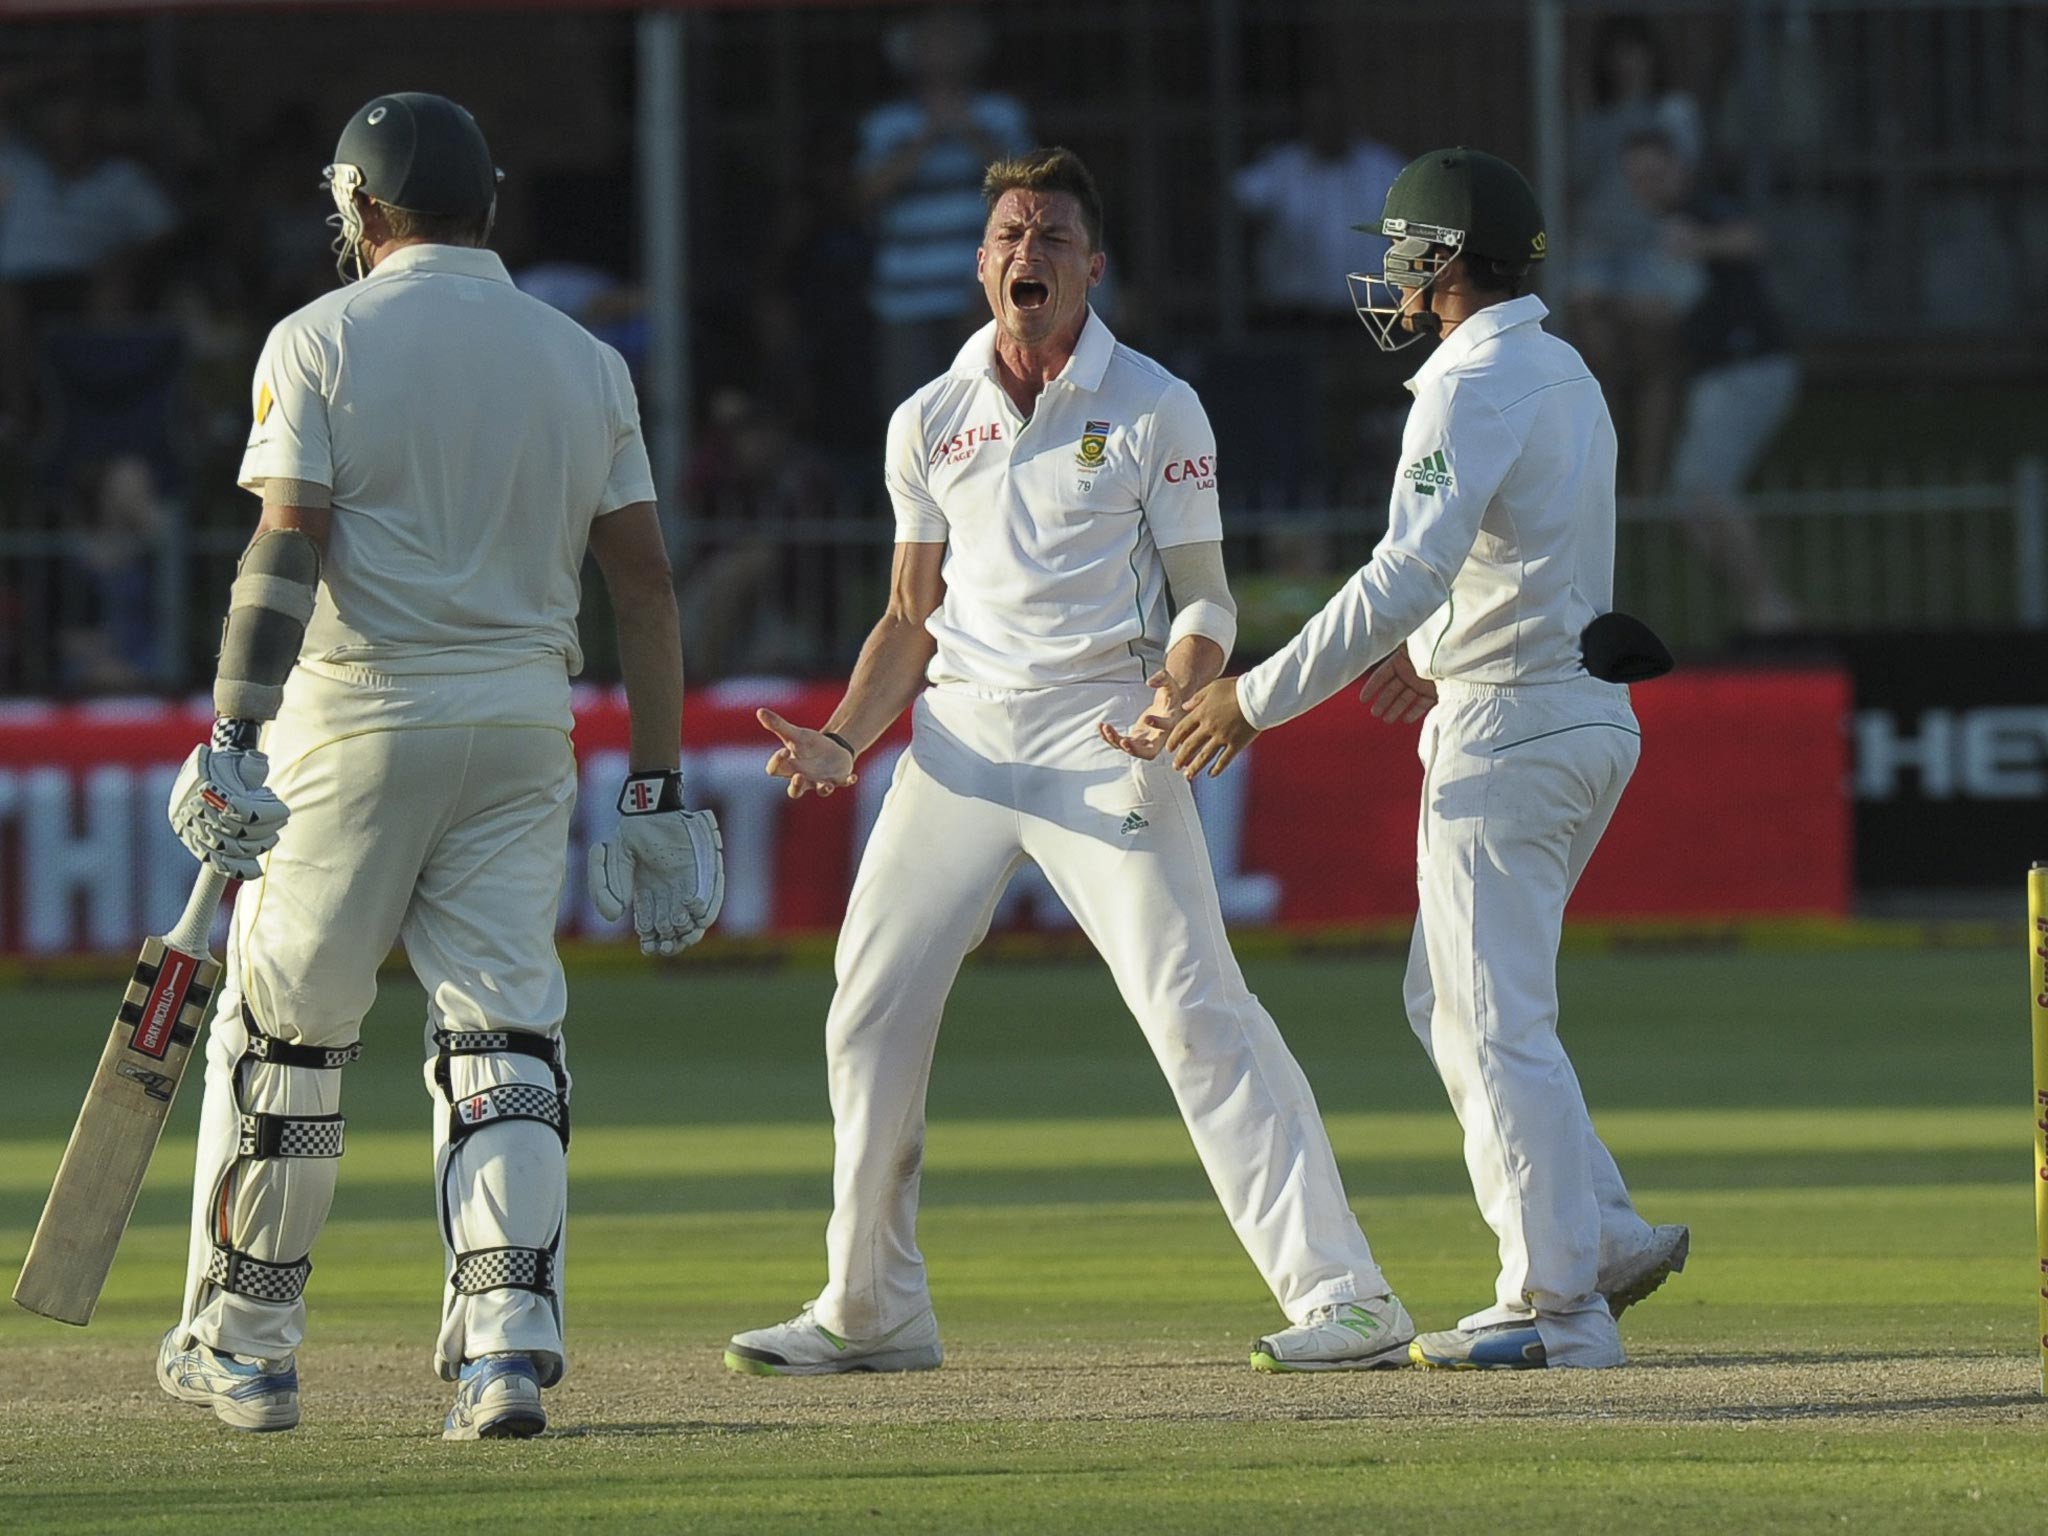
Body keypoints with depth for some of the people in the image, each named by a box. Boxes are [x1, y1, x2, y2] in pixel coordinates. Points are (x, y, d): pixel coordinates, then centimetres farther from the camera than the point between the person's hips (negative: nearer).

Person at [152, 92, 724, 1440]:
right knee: (505, 1031, 2)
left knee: (281, 1026, 9)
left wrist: (232, 739, -18)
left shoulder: (322, 342, -3)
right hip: (524, 726, 3)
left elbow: (289, 546, -14)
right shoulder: (585, 363, 10)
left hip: (356, 722, -3)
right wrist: (660, 791, 9)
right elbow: (645, 579, 7)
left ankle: (242, 1345, 15)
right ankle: (509, 1345, -12)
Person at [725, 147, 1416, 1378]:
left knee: (1198, 1009, -16)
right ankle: (871, 1312, 20)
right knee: (870, 1012, 5)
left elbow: (1204, 597, -1)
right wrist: (842, 743, 4)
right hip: (960, 739, 5)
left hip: (1102, 743, -5)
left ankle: (1342, 1293, -19)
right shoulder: (931, 422, 12)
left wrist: (1174, 704, -21)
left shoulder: (1156, 410, -1)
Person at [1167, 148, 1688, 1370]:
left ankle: (1559, 1303, -5)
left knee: (1496, 1022, -6)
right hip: (1588, 716, 10)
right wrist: (1439, 651, 30)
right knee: (1449, 1003, 17)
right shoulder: (1566, 374, 15)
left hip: (1507, 734, -10)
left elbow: (1408, 575, -26)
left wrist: (1260, 698, -23)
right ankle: (1604, 1235, 14)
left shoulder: (1473, 387, -17)